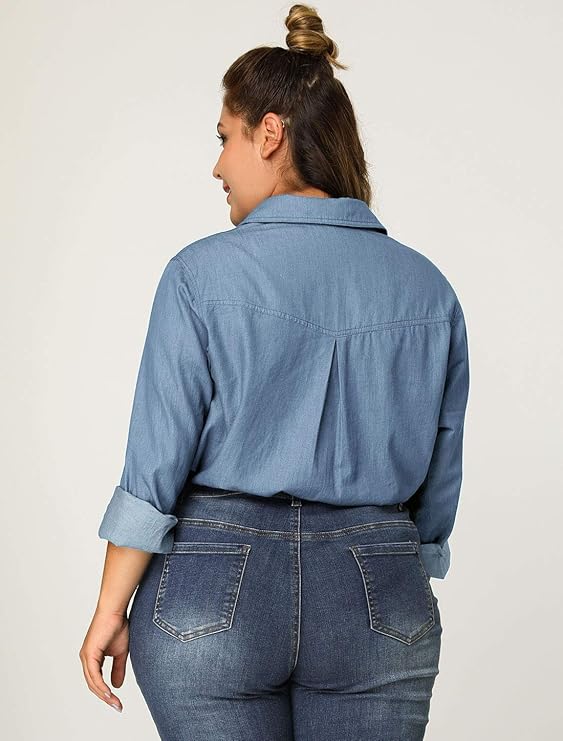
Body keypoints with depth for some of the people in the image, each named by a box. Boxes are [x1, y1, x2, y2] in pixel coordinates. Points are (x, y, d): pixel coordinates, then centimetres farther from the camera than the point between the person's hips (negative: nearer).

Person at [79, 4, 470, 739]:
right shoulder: (428, 288, 3)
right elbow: (437, 486, 7)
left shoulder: (203, 274, -9)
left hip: (213, 595, -2)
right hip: (374, 599, 3)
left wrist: (111, 609, -1)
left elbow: (155, 468, -10)